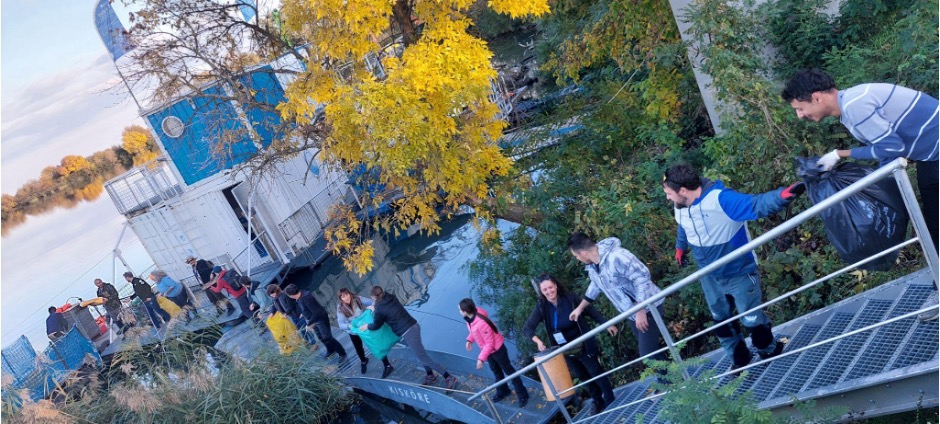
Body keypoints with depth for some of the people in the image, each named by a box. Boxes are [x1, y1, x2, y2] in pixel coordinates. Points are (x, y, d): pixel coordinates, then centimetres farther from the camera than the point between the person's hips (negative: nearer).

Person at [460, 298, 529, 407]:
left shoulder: (481, 323, -41)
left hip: (497, 349, -8)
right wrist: (470, 340, -1)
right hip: (487, 349, 8)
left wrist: (481, 358, -27)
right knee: (496, 371, 26)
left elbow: (490, 343, -29)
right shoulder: (470, 317, -16)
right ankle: (503, 391, 47)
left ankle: (522, 395, 24)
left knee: (508, 370, 8)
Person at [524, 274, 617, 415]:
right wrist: (537, 340, -33)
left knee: (596, 372, 7)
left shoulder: (569, 298, -16)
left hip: (582, 345, -3)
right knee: (583, 376, 17)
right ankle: (598, 402, 37)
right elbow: (527, 328, -16)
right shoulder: (541, 307, -13)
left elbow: (591, 311, -7)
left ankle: (611, 401, 26)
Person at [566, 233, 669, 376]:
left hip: (647, 308, -8)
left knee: (648, 353, -7)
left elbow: (642, 277, -29)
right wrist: (580, 308, 26)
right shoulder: (592, 266, 0)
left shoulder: (616, 256, -29)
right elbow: (595, 286, 19)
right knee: (651, 351, 16)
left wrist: (641, 311, -29)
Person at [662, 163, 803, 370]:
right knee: (721, 319, 22)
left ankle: (769, 350, 47)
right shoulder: (681, 208, -9)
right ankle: (740, 357, 46)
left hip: (739, 273, -6)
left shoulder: (720, 199, -34)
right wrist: (680, 247, 29)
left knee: (751, 318, 15)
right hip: (710, 277, 7)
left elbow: (755, 204, -46)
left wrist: (783, 195, -65)